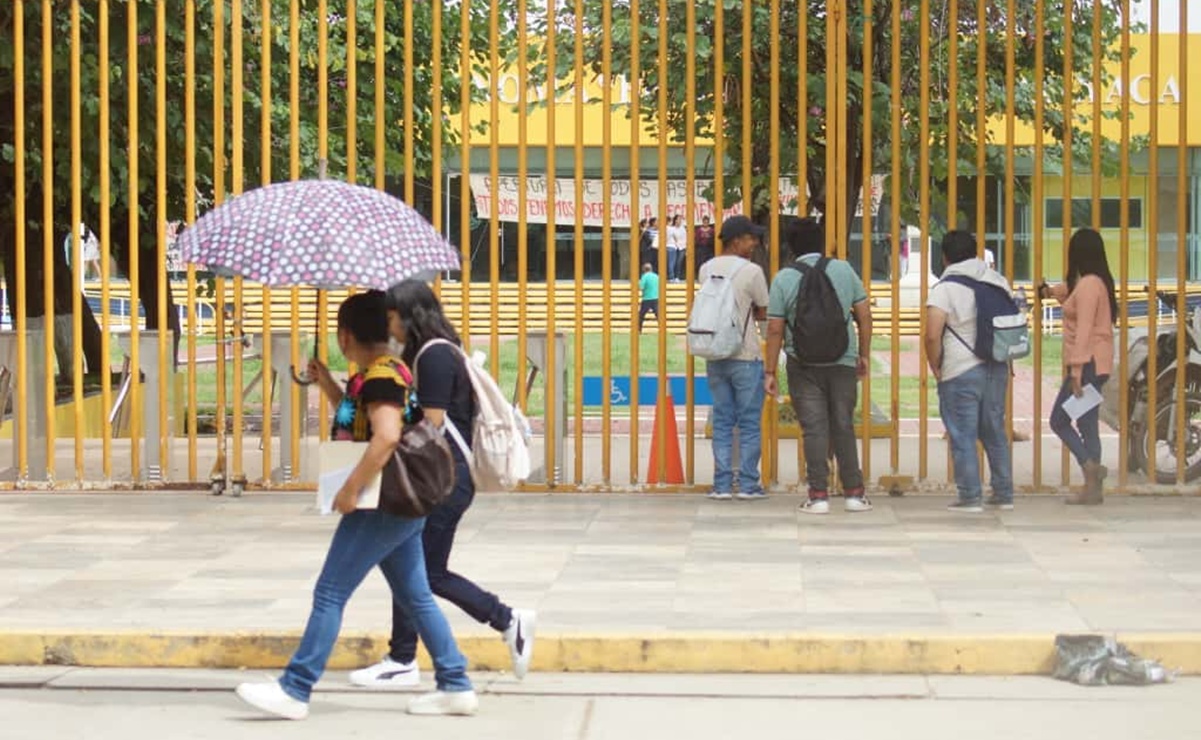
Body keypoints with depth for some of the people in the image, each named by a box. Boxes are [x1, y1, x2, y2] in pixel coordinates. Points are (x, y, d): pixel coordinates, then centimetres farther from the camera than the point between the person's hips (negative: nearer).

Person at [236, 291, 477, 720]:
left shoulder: (379, 377, -17)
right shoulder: (386, 371, 14)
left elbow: (386, 436, -30)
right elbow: (356, 424, 28)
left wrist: (350, 490, -27)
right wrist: (327, 383, 17)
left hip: (381, 507, -10)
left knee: (329, 594, -5)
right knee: (415, 597, 14)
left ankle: (294, 692, -2)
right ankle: (456, 687, 15)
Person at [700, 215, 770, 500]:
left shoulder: (706, 270, 6)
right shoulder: (751, 271, -10)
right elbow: (763, 313, -1)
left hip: (714, 356, 5)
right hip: (745, 357, -5)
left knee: (722, 421, 10)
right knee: (749, 423, 3)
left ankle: (722, 484, 8)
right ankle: (748, 485, 4)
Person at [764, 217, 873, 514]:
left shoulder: (784, 279, -3)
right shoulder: (844, 270, 3)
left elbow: (775, 329, -5)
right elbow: (864, 315, 4)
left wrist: (771, 372, 1)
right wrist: (864, 355, 14)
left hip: (804, 365, -2)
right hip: (843, 364, 2)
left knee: (814, 429, 1)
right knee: (843, 426, 10)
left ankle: (818, 495, -1)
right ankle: (854, 492, 12)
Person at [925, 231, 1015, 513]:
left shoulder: (944, 289, -10)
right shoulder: (998, 280, 9)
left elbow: (933, 335, -18)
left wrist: (935, 368, -5)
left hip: (961, 373, -6)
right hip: (997, 368, 6)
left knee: (963, 437, 0)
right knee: (995, 432, 15)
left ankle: (970, 497, -1)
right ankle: (1004, 494, 19)